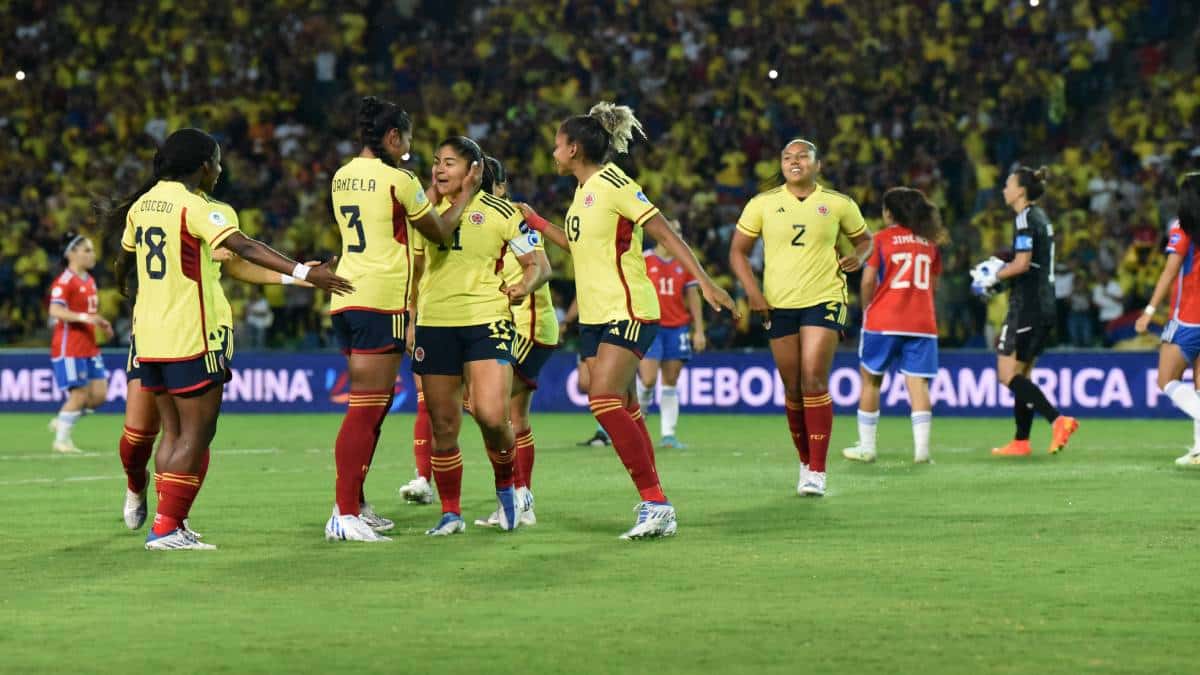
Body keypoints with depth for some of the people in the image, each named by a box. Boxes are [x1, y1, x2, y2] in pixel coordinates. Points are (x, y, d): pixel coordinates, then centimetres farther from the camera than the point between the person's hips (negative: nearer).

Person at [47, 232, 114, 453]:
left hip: (90, 347, 9)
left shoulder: (89, 280, 15)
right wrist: (84, 317, -34)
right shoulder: (65, 281, -12)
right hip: (70, 347, -8)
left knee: (99, 394, 2)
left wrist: (102, 325, 11)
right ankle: (61, 439, 9)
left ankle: (62, 422, 20)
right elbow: (55, 310, -25)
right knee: (80, 394, -6)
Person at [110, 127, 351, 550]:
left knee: (173, 432, 14)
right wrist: (302, 273, -33)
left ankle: (168, 526, 12)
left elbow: (122, 264, 27)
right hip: (189, 338, -8)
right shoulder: (194, 206, -12)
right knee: (197, 433, -2)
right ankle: (166, 528, -5)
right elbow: (244, 247, -26)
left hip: (149, 336, 8)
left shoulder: (143, 204, 11)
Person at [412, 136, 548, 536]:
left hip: (486, 322, -4)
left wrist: (524, 287, -17)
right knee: (442, 426, 3)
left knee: (490, 414, -19)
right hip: (434, 324, 4)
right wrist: (411, 319, 13)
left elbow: (539, 265, 3)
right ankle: (450, 513, 15)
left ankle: (506, 484, 9)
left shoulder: (501, 213, 0)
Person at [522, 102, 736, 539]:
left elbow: (665, 234, -15)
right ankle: (655, 509, 9)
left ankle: (656, 503, -20)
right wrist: (535, 222, 33)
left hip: (627, 311, -9)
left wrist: (705, 282, -22)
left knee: (604, 401, -20)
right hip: (595, 316, 9)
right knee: (623, 412, 6)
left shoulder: (614, 184, -12)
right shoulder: (584, 191, 14)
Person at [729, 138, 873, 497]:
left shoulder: (838, 204, 3)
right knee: (792, 388, 6)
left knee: (814, 380, -15)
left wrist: (858, 257, -7)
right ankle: (805, 463, 24)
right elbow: (738, 250, 9)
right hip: (778, 305, 2)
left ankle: (817, 471, -13)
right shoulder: (762, 204, 4)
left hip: (823, 301, -2)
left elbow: (864, 239, 17)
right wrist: (752, 291, -5)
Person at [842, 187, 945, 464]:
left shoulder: (882, 238, -2)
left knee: (871, 379, 10)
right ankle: (921, 447, -14)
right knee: (918, 382, -2)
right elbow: (933, 284, 15)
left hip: (884, 320, -3)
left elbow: (868, 281, -6)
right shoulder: (929, 241, 11)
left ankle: (866, 446, 12)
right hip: (922, 322, 3)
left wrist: (866, 308, 8)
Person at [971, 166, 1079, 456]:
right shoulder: (1040, 217, 17)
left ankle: (1057, 420, -22)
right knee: (1020, 373, 13)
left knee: (1007, 374, -10)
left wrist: (993, 277, -7)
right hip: (1045, 304, 10)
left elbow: (1022, 264, -20)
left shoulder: (1026, 218, -12)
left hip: (1027, 304, -10)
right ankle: (1021, 441, 12)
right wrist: (999, 273, 17)